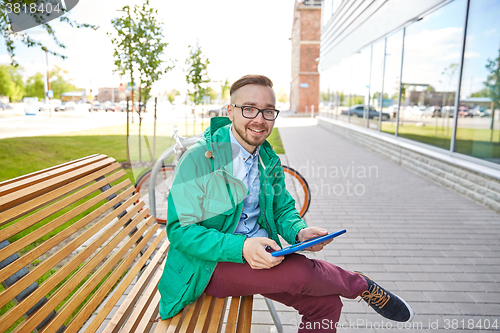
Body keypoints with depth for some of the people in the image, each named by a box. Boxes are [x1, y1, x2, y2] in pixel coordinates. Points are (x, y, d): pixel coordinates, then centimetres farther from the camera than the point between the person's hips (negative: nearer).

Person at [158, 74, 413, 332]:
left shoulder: (269, 161, 5)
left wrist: (299, 232, -12)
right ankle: (361, 284, 3)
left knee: (326, 303, -12)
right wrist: (240, 247, -31)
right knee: (299, 271, -26)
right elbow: (180, 229, -17)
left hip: (259, 257, 6)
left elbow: (282, 209, 13)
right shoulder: (199, 158, -15)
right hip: (210, 265, -5)